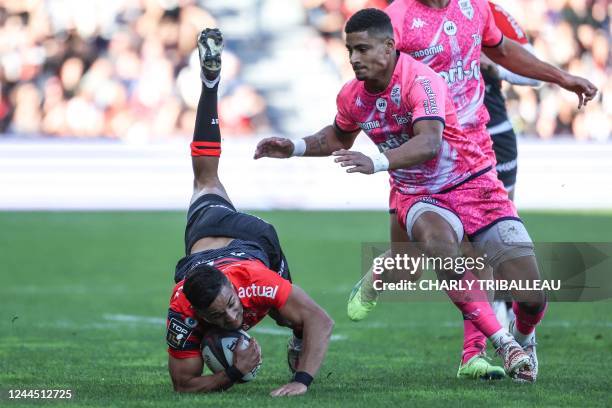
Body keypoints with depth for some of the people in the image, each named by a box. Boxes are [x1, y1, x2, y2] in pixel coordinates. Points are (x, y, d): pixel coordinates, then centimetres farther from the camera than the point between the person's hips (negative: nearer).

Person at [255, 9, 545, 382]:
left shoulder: (419, 81, -23)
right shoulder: (352, 97, -2)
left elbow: (429, 142, -40)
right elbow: (339, 137, 22)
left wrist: (377, 163, -52)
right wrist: (294, 148, 7)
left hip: (473, 185, -4)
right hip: (418, 196, 4)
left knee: (532, 296, -11)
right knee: (439, 245, -35)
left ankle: (524, 339, 28)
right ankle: (505, 345, -25)